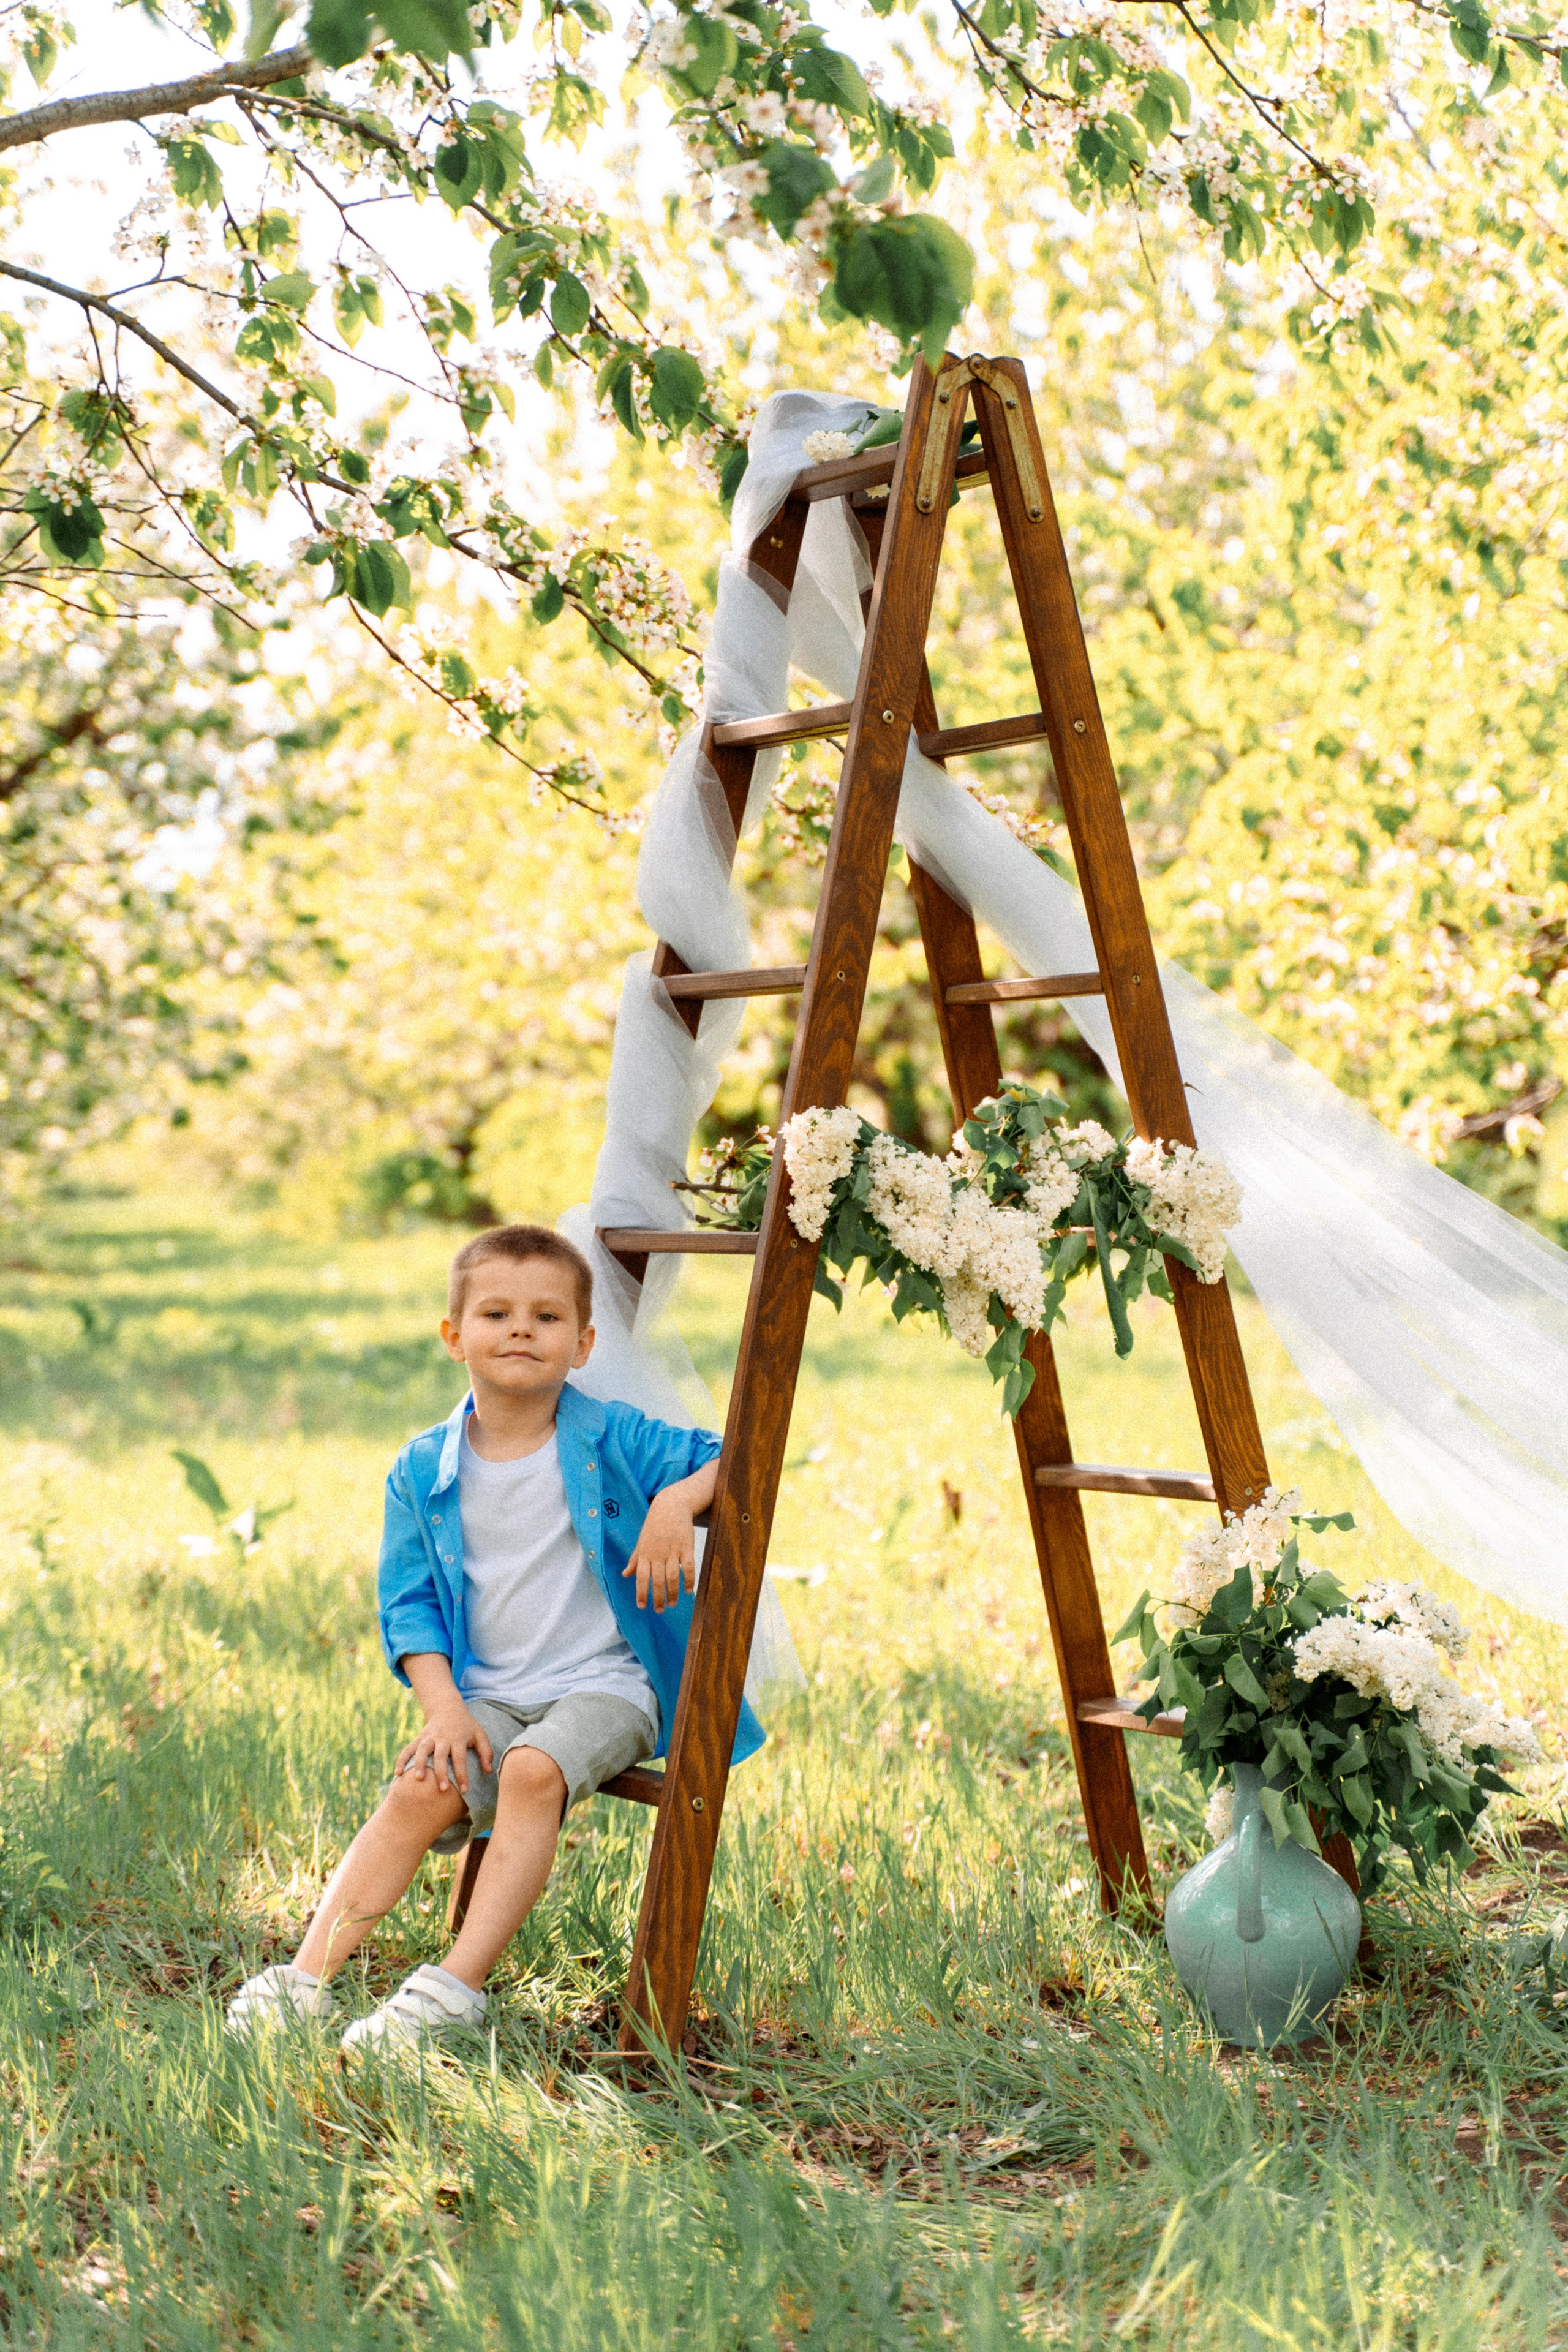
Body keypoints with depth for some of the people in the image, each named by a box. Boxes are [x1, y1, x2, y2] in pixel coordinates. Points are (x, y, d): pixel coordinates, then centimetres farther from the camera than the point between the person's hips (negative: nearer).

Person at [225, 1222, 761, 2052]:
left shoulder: (613, 1441, -2)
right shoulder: (423, 1470, 5)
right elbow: (409, 1603, 5)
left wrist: (676, 1501, -21)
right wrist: (443, 1707, -10)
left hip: (604, 1684, -3)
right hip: (487, 1694, 3)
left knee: (535, 1770, -32)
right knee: (419, 1791, -24)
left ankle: (458, 1985, -35)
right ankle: (308, 1976, -25)